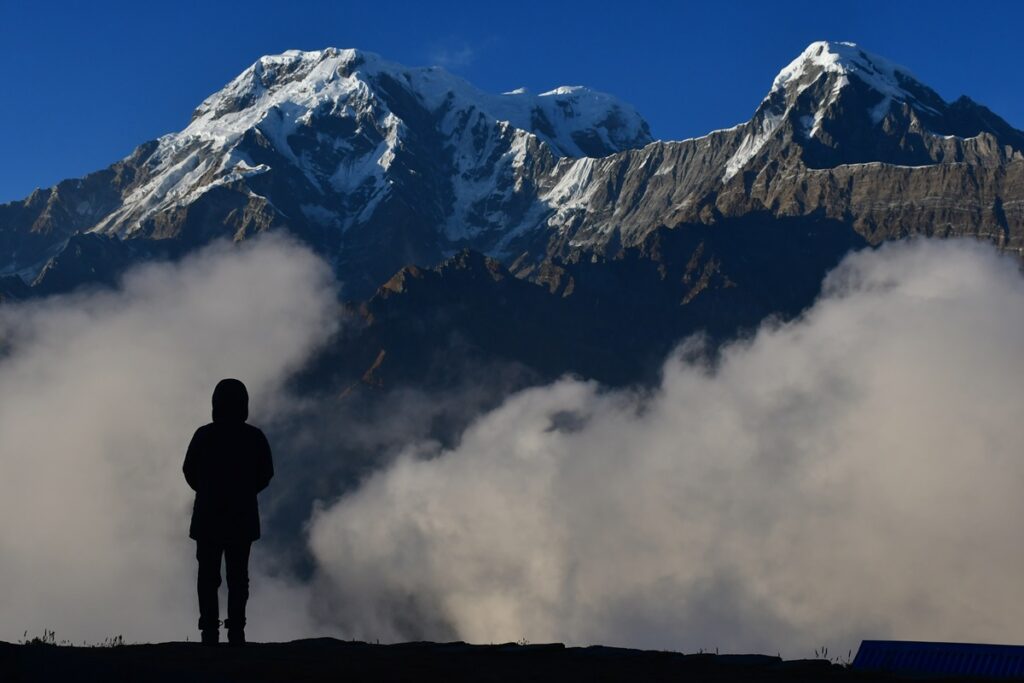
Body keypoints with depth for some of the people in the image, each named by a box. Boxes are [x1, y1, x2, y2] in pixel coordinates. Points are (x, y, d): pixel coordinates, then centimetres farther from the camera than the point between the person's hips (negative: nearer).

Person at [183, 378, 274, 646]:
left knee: (208, 574, 4)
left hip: (208, 515, -1)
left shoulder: (204, 435, -5)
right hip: (243, 517, 1)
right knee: (238, 575, 6)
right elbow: (265, 474, 4)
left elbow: (189, 472, 0)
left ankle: (210, 631, -4)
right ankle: (236, 631, -1)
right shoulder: (255, 437, -2)